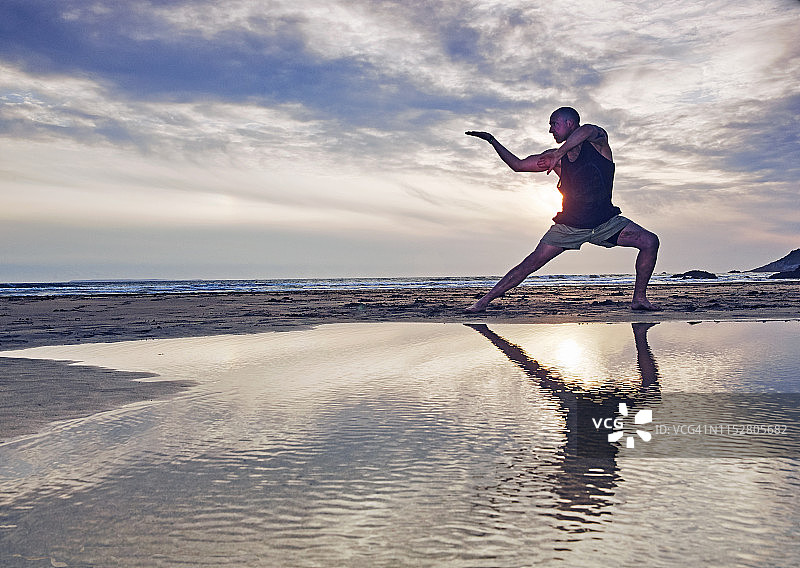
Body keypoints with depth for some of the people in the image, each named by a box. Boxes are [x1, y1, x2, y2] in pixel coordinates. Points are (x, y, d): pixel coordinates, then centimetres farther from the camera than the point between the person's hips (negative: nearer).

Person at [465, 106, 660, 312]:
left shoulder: (598, 141, -7)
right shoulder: (556, 156, 1)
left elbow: (588, 130, -33)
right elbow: (518, 165, 7)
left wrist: (558, 154, -39)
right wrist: (493, 141, 4)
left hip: (606, 222, 0)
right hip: (569, 225, 1)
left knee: (650, 242, -16)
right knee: (530, 263, -9)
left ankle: (639, 298, -4)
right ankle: (484, 301, -3)